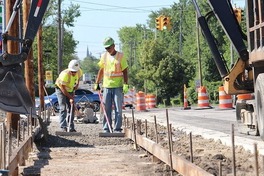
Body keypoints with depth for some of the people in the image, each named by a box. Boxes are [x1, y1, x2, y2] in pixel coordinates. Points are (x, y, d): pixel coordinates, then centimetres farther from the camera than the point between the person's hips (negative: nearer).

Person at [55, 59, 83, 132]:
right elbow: (63, 89, -29)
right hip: (60, 89, -5)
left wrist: (77, 84, -4)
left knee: (71, 108, 1)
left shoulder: (79, 72, -19)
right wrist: (70, 98, -28)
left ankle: (71, 127, 7)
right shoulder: (65, 74, -36)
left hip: (70, 89, 6)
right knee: (63, 108, -17)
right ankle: (63, 127, -20)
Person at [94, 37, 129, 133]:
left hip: (118, 86, -3)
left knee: (118, 109, -1)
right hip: (106, 86, 3)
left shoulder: (120, 56, -2)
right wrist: (97, 83, 11)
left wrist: (125, 84, -11)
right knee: (106, 109, 4)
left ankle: (117, 129, 3)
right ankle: (106, 129, 9)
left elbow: (125, 71, -3)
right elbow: (101, 70, 15)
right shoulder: (104, 56, 8)